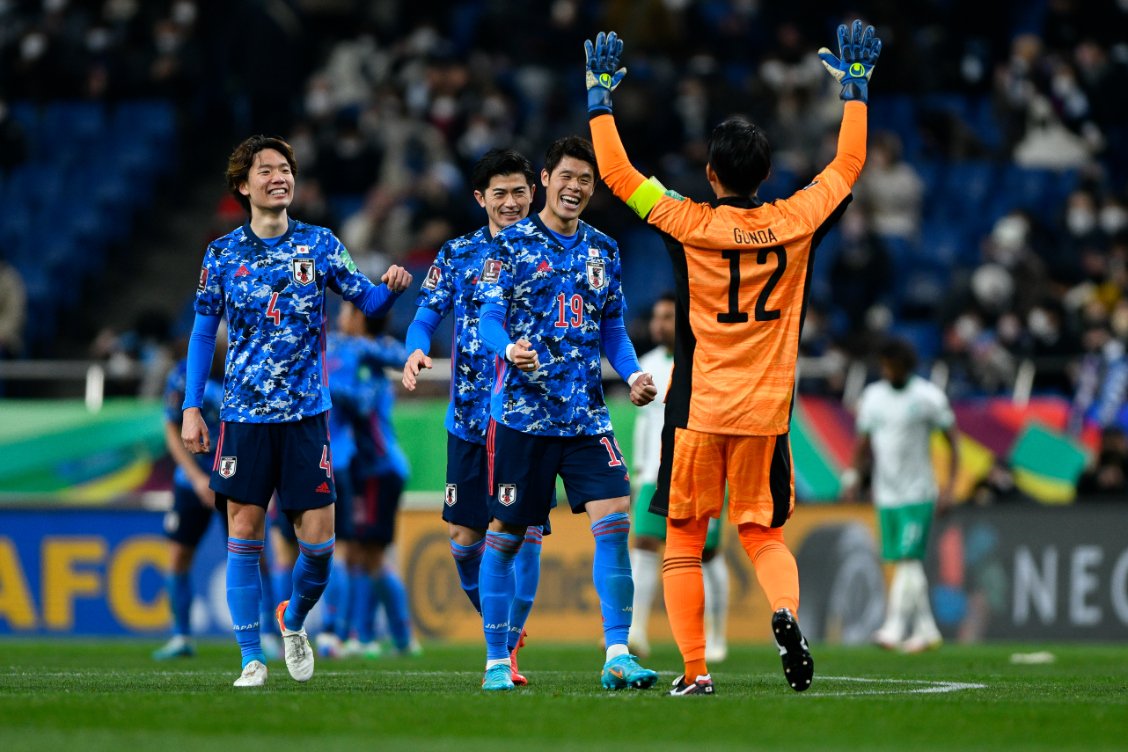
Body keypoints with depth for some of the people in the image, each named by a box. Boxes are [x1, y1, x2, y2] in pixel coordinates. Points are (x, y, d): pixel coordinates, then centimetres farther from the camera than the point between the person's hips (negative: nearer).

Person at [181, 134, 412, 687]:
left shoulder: (319, 245, 5)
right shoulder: (222, 255, 4)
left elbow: (367, 301, 7)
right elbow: (203, 333, 9)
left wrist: (390, 288, -16)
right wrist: (191, 407, 4)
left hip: (306, 413, 0)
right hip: (244, 414, 0)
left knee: (318, 542, -4)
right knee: (244, 533, -4)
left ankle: (294, 619, 25)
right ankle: (251, 658, 4)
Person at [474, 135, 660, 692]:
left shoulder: (603, 250, 14)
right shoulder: (511, 244, 0)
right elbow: (489, 318, -5)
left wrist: (633, 374, 1)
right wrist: (510, 349, -27)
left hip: (587, 414, 3)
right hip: (521, 411, -3)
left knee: (613, 518, -12)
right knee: (506, 534, 2)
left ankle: (617, 656, -11)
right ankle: (496, 661, 13)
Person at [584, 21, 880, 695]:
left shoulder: (692, 225, -8)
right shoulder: (795, 223, -1)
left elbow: (618, 173, -1)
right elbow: (848, 165, 14)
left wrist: (601, 96, 8)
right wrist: (856, 86, 24)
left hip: (699, 410, -2)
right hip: (767, 411, 2)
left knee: (684, 543, 8)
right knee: (764, 535, 14)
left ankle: (696, 670, 0)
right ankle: (785, 611, -17)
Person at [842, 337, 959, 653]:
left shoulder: (927, 397, -6)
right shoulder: (872, 396, 9)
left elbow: (953, 438, -2)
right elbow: (864, 441, 19)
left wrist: (949, 485, -9)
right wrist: (853, 476, 6)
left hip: (917, 495, -5)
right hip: (886, 495, 5)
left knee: (908, 559, -14)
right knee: (904, 563, 7)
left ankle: (895, 627, -18)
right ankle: (925, 629, 16)